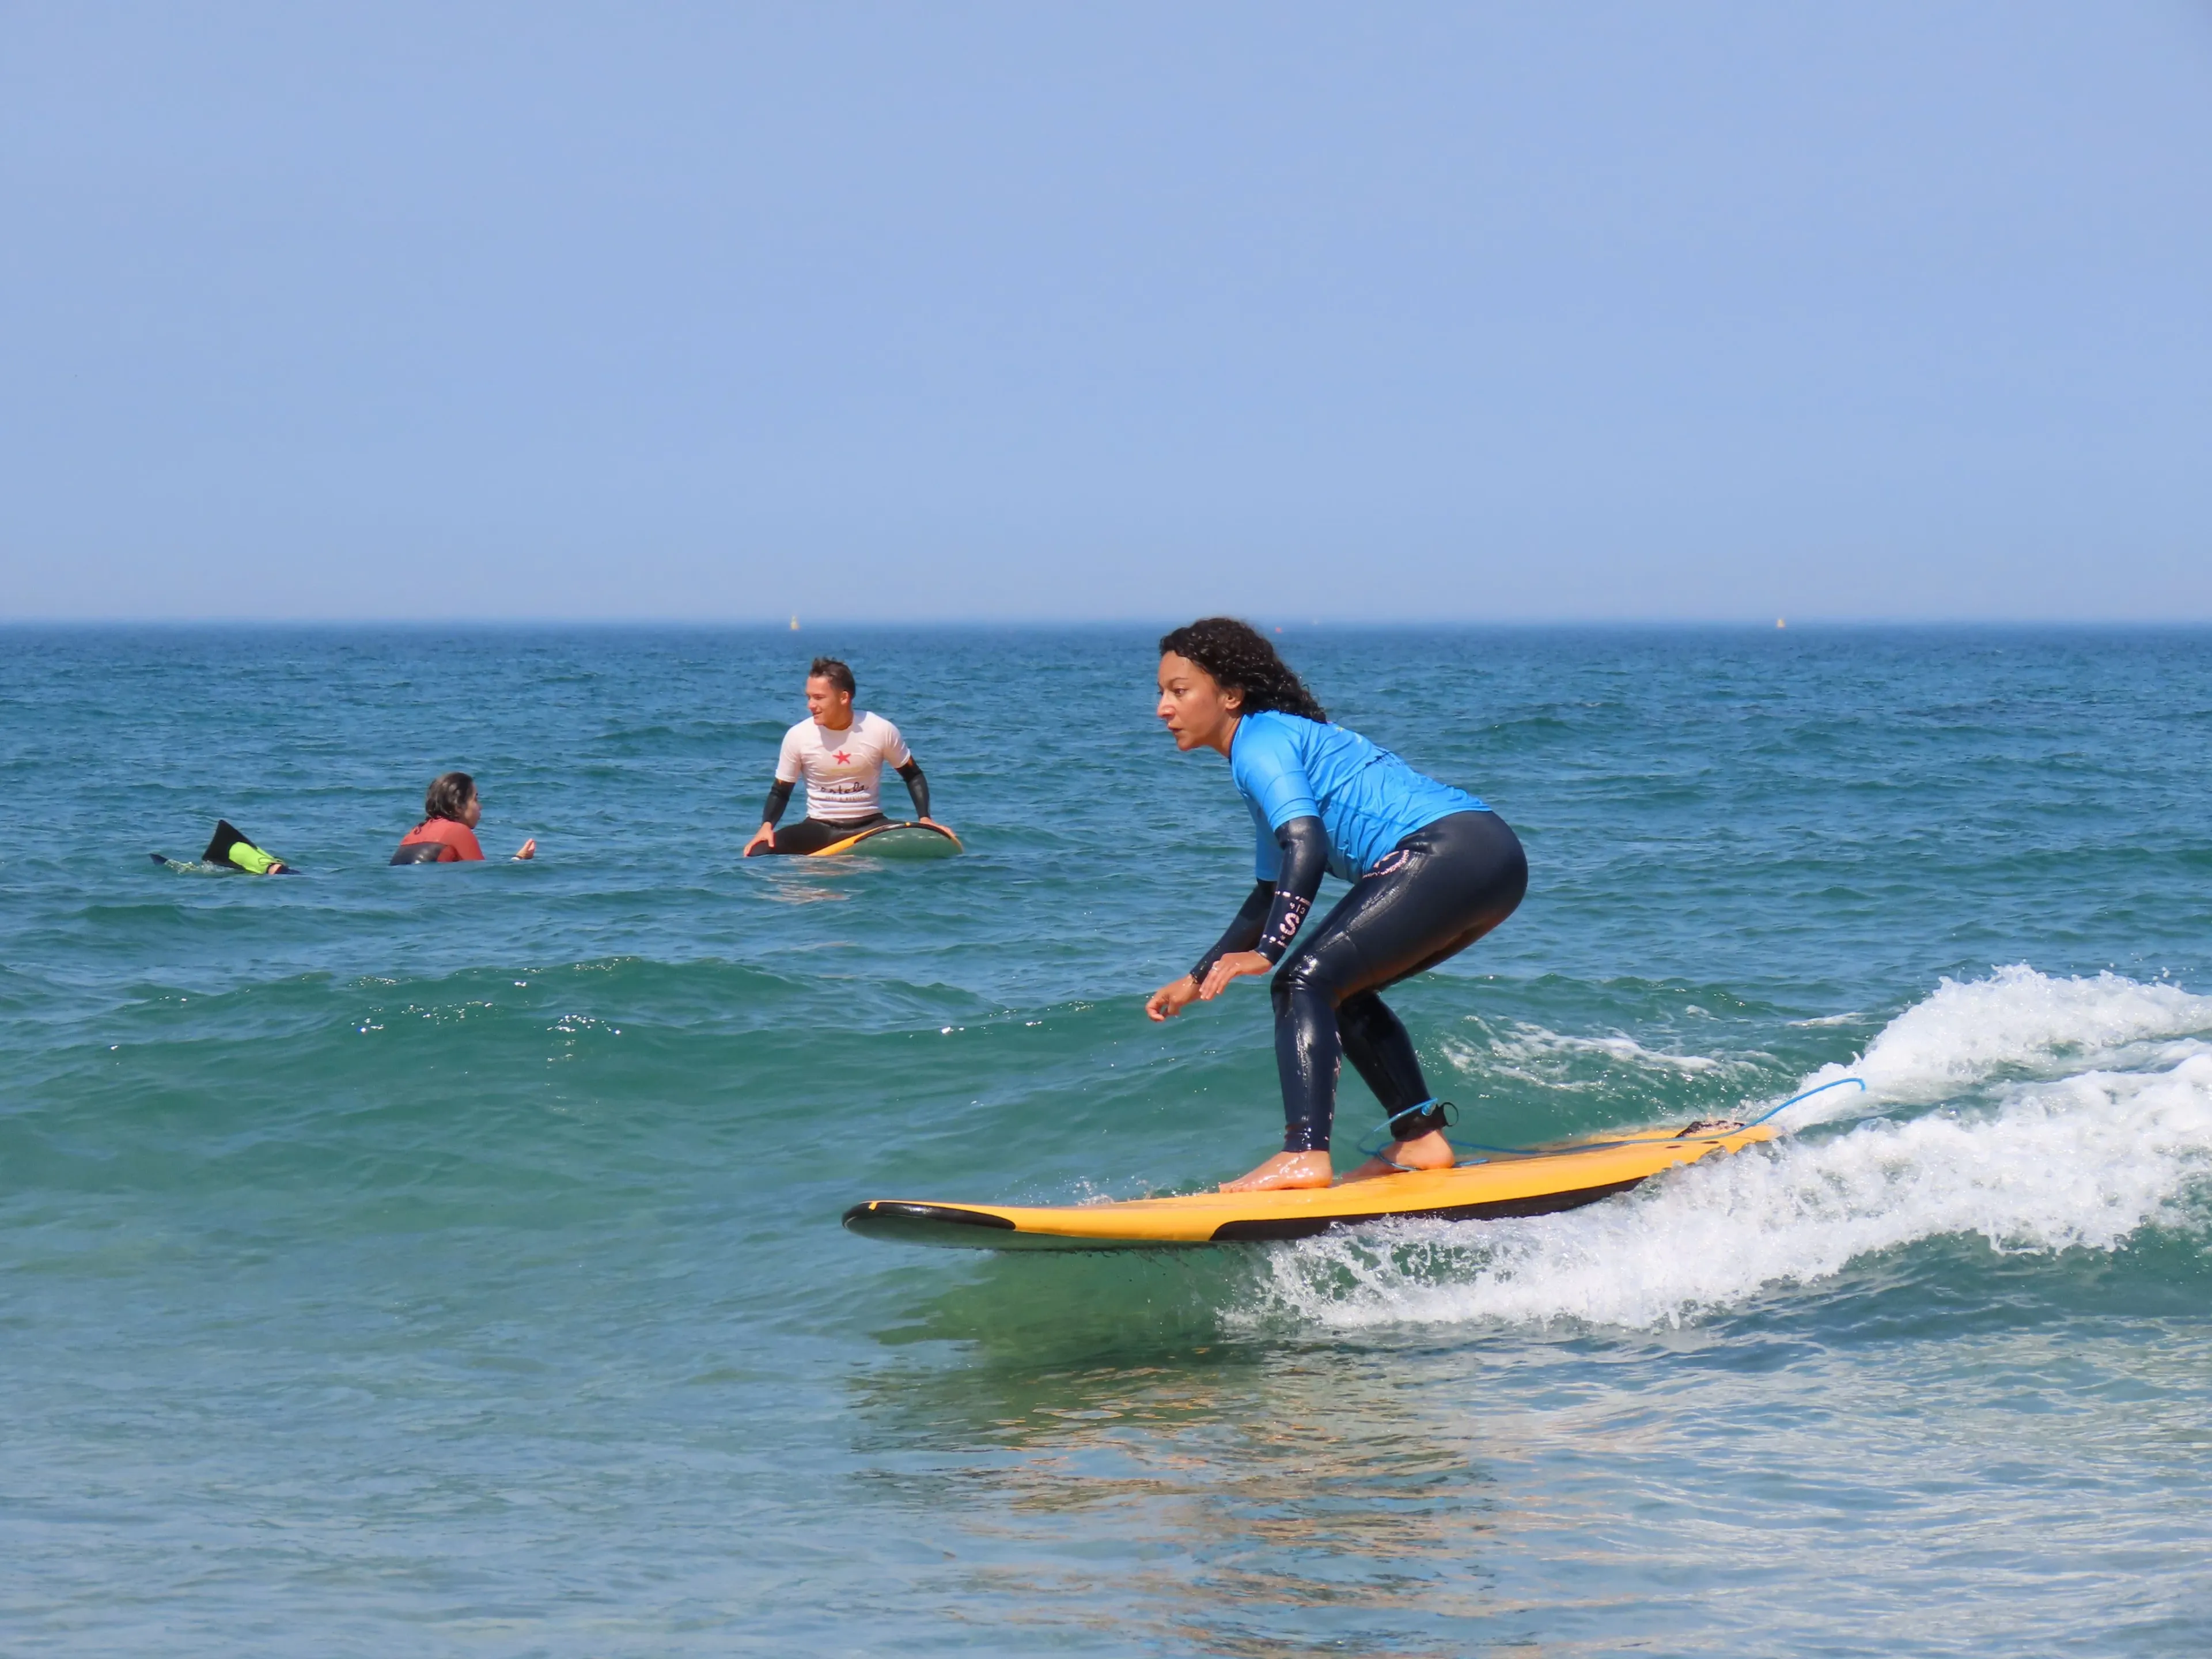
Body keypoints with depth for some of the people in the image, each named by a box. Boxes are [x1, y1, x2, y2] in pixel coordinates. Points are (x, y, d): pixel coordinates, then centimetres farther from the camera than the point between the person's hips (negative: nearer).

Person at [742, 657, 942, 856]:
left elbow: (913, 776, 5)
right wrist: (767, 825, -16)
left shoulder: (882, 731, -10)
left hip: (870, 826, -1)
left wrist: (925, 819, -9)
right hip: (818, 829, 1)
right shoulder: (798, 736, -8)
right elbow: (780, 791, 3)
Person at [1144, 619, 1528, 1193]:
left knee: (1305, 982, -13)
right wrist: (1197, 981, 35)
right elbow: (1271, 895, 35)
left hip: (1445, 853, -10)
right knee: (1341, 989, 21)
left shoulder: (1260, 742, -2)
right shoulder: (1280, 738, 28)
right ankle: (1422, 1140, 17)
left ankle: (1305, 1154, -26)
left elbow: (1306, 849, -20)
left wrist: (1267, 953, -27)